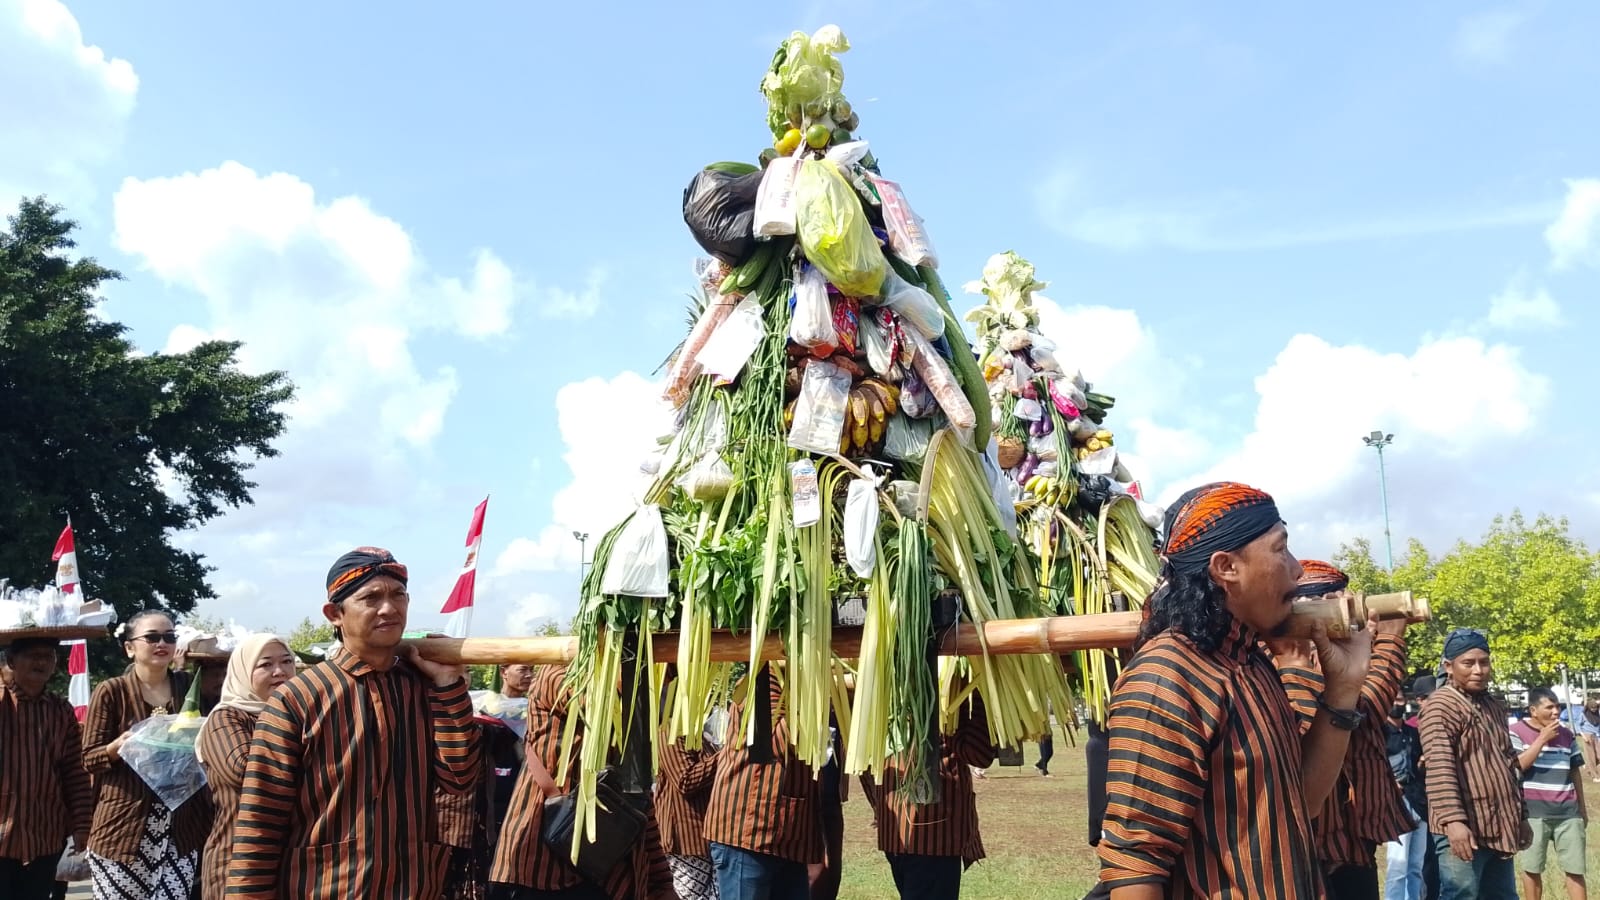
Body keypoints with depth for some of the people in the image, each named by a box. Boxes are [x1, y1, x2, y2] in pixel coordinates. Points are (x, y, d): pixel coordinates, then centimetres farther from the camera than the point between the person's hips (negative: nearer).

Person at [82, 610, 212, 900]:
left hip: (181, 829, 3)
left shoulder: (187, 686, 8)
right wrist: (119, 745, -20)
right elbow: (89, 759, -2)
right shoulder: (112, 691, -2)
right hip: (124, 829, -3)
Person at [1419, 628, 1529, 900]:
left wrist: (1520, 815, 23)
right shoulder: (1441, 706, -12)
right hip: (1464, 829, -9)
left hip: (1499, 827, 9)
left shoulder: (1493, 706, 16)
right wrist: (1454, 820, -31)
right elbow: (1439, 768, -22)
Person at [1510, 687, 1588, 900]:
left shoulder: (1566, 735, 9)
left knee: (1575, 869, 4)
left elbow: (1575, 772, 16)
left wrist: (1582, 807, 18)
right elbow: (1517, 766, -16)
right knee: (1532, 868, 6)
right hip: (1534, 811, -3)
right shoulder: (1517, 732, -4)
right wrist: (1542, 739, -16)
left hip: (1568, 811, 4)